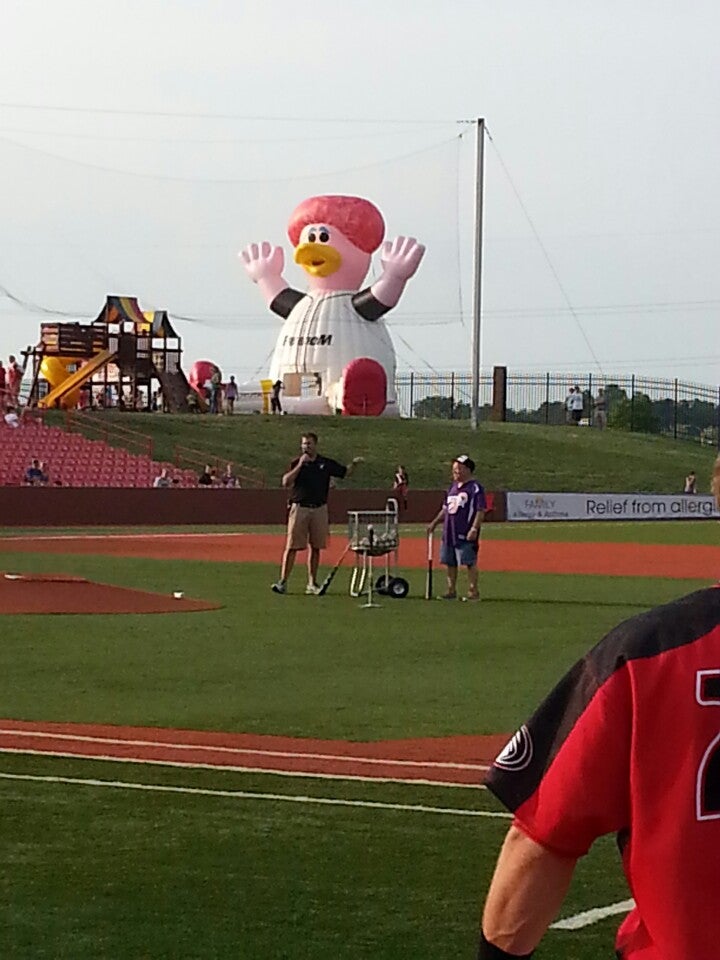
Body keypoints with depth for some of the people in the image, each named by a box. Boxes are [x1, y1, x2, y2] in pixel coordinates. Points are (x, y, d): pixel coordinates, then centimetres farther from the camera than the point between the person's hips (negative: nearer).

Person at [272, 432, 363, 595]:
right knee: (292, 546, -6)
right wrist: (300, 465, -16)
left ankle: (312, 584, 11)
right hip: (299, 508, -2)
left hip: (319, 509, 2)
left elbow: (345, 473, 13)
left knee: (315, 547, 5)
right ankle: (283, 581, -5)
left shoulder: (326, 463, 8)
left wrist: (354, 464, -6)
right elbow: (286, 482, -10)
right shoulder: (296, 463, 2)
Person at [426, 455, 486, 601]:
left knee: (469, 562, -6)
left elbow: (480, 511, -13)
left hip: (466, 534, -8)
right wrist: (434, 523, 16)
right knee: (450, 562, 9)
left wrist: (474, 529, -21)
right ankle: (451, 591, 16)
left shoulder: (475, 488, -7)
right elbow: (445, 509, 24)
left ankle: (473, 591, -2)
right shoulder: (453, 487, 17)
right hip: (449, 533, 8)